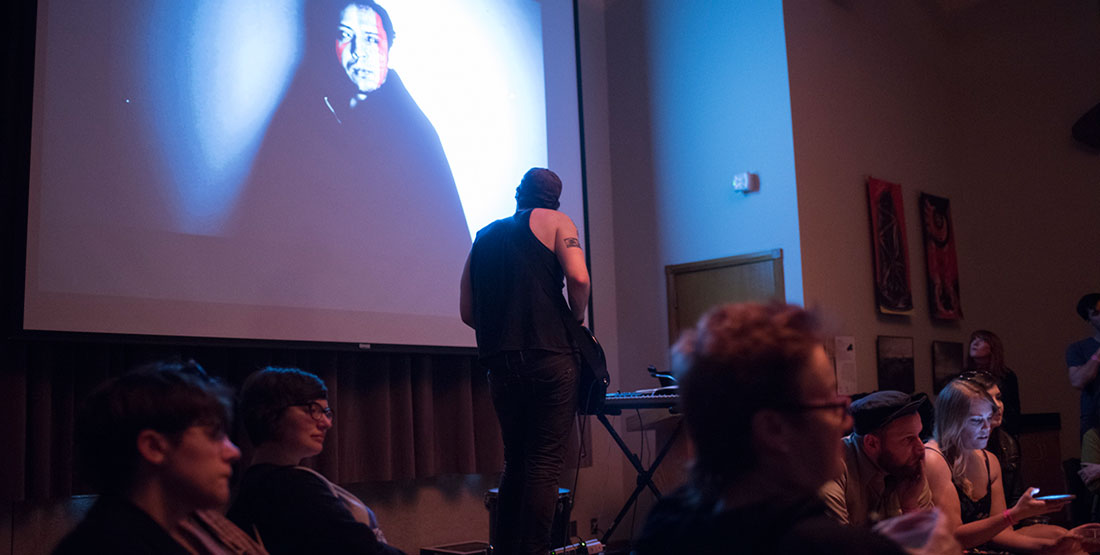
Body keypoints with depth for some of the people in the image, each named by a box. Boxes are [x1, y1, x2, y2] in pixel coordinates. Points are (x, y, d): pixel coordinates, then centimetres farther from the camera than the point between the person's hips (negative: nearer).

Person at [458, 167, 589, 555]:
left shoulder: (483, 237, 20)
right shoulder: (554, 221, 6)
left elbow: (467, 312, 17)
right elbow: (578, 278, -11)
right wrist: (576, 320, 5)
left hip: (499, 364, 5)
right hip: (548, 359, -5)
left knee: (515, 462, 14)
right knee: (544, 462, -4)